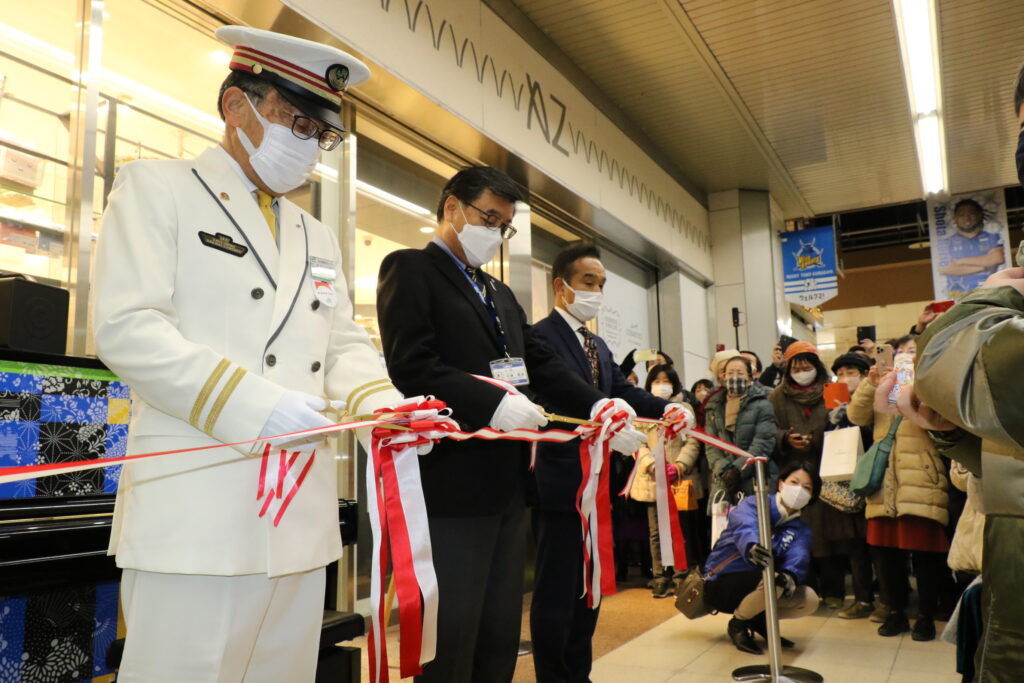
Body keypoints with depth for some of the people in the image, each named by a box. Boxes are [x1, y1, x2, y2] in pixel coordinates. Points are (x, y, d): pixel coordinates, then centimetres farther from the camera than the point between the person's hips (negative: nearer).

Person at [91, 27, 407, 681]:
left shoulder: (319, 237, 21)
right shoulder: (157, 189, 2)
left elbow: (345, 346, 16)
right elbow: (126, 327, -10)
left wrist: (383, 404, -6)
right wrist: (251, 403, -21)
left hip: (303, 518, 6)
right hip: (195, 517, -6)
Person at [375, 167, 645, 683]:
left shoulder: (501, 295, 20)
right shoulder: (410, 269, -4)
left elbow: (543, 366, 10)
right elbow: (411, 367, -18)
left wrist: (600, 406, -5)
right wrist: (493, 403, -26)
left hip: (505, 484, 8)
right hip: (451, 485, -8)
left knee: (500, 635, 17)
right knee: (451, 639, 2)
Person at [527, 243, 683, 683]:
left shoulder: (600, 347, 17)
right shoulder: (540, 338, -14)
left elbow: (622, 392, 5)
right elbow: (549, 406, -27)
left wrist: (667, 407, -14)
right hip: (559, 485, -9)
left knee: (587, 589, 19)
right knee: (555, 593, 3)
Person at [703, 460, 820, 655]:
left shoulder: (801, 530, 6)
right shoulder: (754, 504, -10)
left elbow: (798, 558, -16)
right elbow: (744, 528, -33)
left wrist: (790, 575, -41)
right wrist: (751, 547, -58)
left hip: (754, 591, 6)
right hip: (722, 584, -6)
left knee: (809, 600, -15)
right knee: (771, 580, -32)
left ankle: (759, 622, 10)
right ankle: (738, 624, -4)